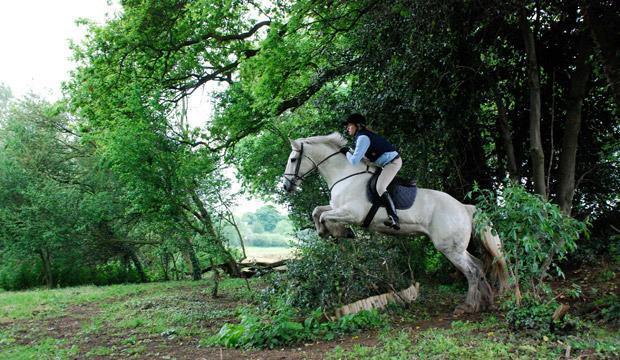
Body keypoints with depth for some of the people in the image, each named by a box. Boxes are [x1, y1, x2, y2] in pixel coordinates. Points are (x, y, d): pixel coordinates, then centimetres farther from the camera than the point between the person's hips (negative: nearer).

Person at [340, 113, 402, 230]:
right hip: (388, 162, 11)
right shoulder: (362, 136, 13)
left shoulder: (362, 137, -18)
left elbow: (354, 161, -23)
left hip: (393, 161, -11)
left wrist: (347, 152, -7)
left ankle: (394, 219, -33)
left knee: (380, 187, -25)